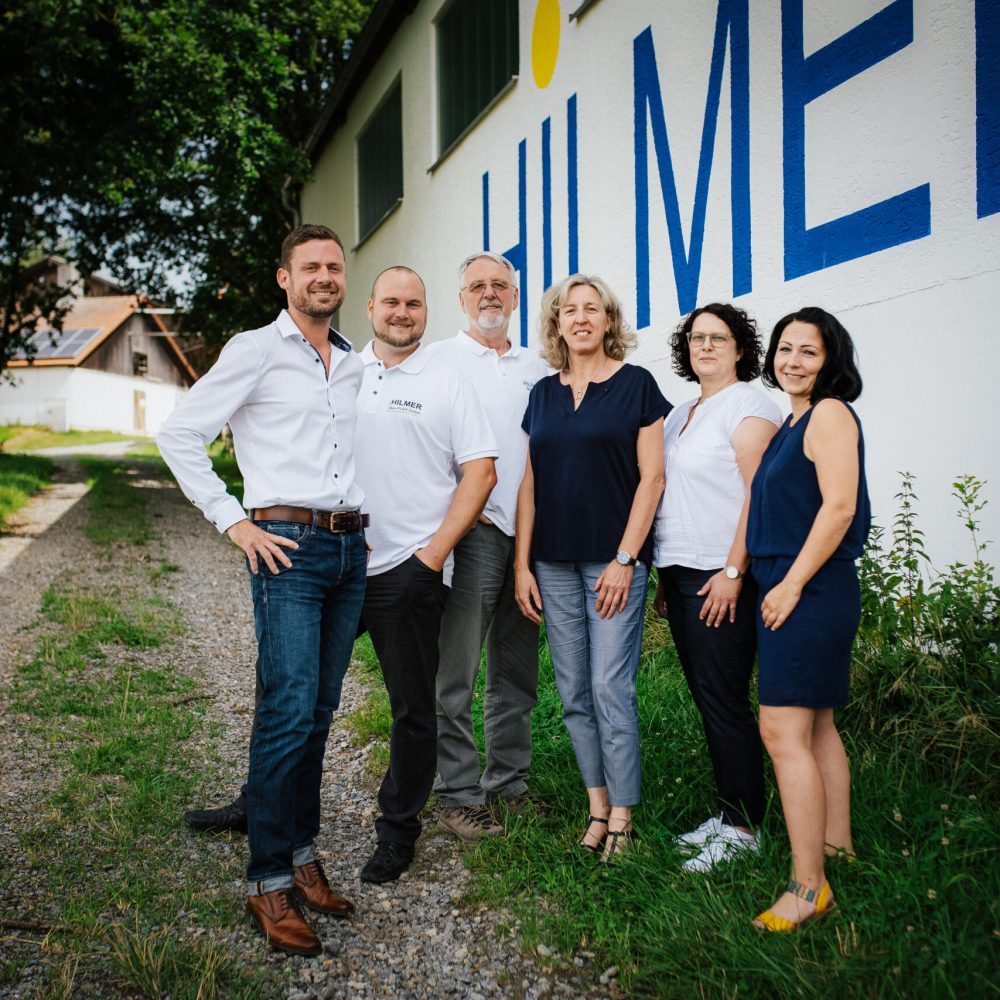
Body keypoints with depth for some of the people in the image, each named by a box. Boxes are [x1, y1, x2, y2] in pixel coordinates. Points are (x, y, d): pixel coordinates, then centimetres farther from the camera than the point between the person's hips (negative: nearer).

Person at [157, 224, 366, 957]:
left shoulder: (353, 365, 16)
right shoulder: (256, 351, -2)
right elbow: (179, 435, -4)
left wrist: (364, 522, 15)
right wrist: (235, 522, -9)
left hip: (349, 548, 6)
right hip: (287, 546, -6)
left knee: (320, 712, 10)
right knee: (289, 712, -10)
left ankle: (302, 850, 22)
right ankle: (270, 882, -1)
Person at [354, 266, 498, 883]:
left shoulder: (447, 382, 1)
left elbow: (481, 472, -3)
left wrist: (434, 552, -11)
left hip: (409, 569, -3)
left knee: (413, 708, 4)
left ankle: (398, 831, 19)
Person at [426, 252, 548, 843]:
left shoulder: (538, 370, 17)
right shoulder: (440, 360, 3)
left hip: (530, 533, 5)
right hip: (471, 530, -5)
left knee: (517, 671, 11)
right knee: (456, 671, -4)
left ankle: (509, 781, 23)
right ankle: (458, 794, 6)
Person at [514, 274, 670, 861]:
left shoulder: (635, 384, -1)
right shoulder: (543, 394, 12)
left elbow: (652, 477, -5)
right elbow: (530, 484, 11)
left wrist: (625, 558, -12)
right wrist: (522, 563, 5)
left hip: (614, 559, -5)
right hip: (554, 563, 5)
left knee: (610, 686, -5)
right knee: (574, 692, 8)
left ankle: (622, 814, 8)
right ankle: (597, 805, 19)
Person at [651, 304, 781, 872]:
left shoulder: (750, 405, -5)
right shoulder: (681, 415, 20)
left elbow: (759, 494, -14)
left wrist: (733, 571, -20)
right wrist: (665, 579, 15)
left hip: (722, 575, -8)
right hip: (680, 571, 8)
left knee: (724, 698, -5)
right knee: (706, 697, 11)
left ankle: (742, 827, 5)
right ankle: (727, 814, 20)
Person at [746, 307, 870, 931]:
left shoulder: (830, 412, -10)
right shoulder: (795, 421, 18)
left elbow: (839, 506, -19)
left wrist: (792, 584, -18)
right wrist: (782, 585, 15)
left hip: (811, 589, -10)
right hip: (792, 589, 10)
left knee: (783, 730, -12)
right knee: (816, 725, 16)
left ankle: (809, 887, -7)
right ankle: (837, 849, 28)